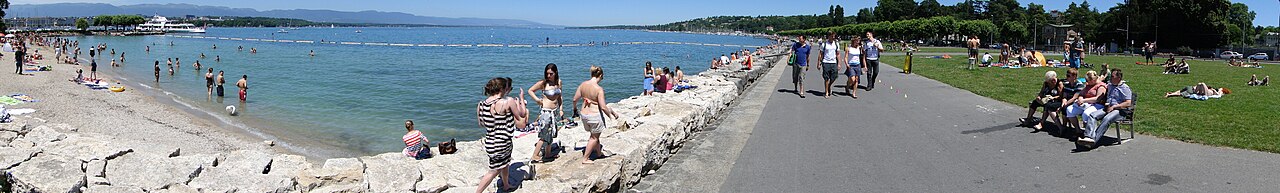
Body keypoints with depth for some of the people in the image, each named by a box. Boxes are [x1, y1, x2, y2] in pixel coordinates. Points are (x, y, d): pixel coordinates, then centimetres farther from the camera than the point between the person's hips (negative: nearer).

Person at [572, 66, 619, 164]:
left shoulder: (583, 85, -4)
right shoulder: (599, 89, -22)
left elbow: (575, 99, 3)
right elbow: (603, 107, -23)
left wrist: (575, 109, 23)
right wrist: (611, 115, -7)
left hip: (584, 114, 6)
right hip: (595, 115, -6)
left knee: (594, 134, 27)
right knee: (594, 137, 14)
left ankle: (599, 152, 46)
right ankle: (585, 159, 17)